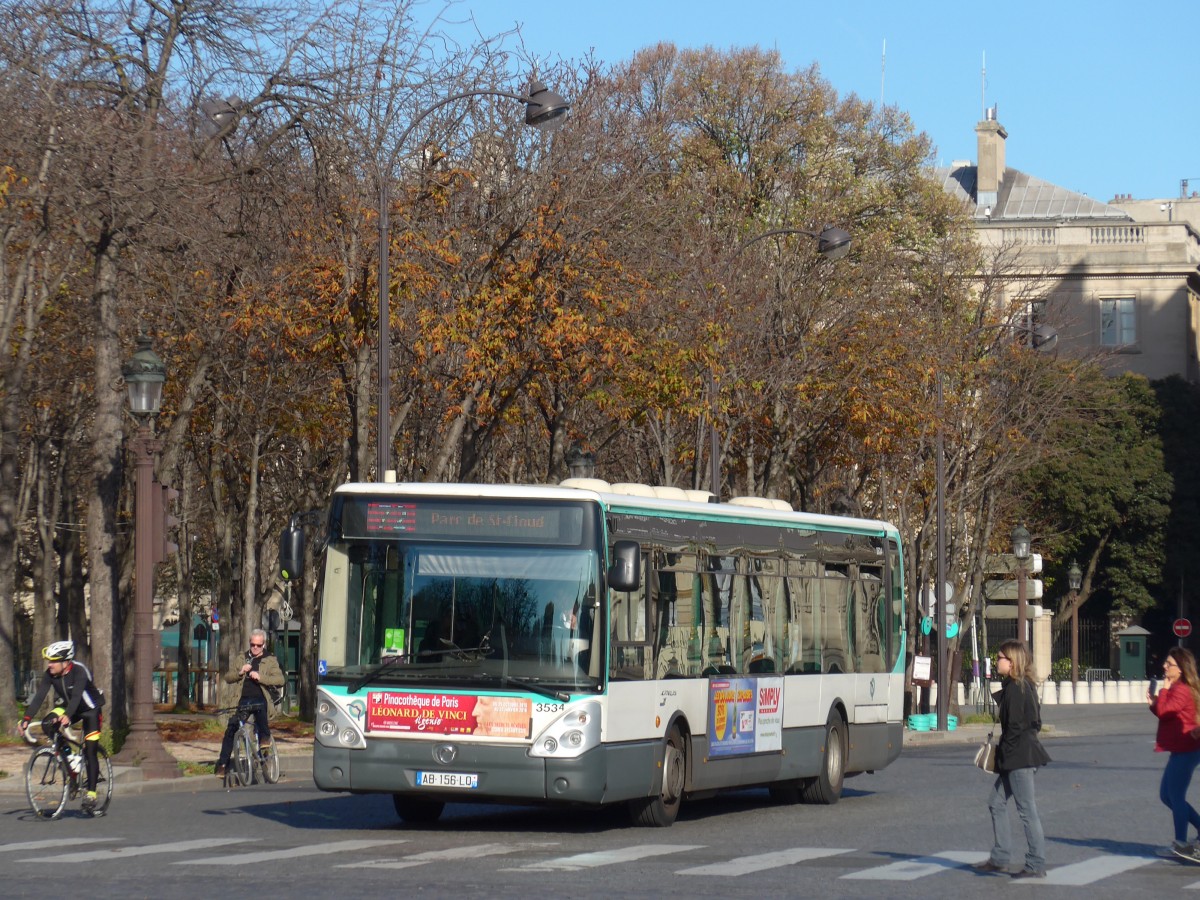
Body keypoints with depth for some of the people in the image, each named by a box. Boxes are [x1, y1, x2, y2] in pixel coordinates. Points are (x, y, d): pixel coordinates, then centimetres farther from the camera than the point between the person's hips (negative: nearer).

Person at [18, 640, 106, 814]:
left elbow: (76, 696, -45)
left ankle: (90, 794, -6)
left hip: (90, 709, -6)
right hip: (69, 707, 6)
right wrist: (26, 718, -33)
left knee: (90, 752, -12)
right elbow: (39, 696, -22)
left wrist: (67, 716, -61)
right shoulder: (50, 674, -16)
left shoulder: (79, 671, -32)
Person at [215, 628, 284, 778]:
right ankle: (223, 763, -2)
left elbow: (280, 680, -6)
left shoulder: (270, 660, 9)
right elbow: (228, 677, 14)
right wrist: (240, 672, -6)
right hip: (244, 700, 3)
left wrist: (260, 677, -18)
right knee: (230, 730, -9)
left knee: (259, 706, -40)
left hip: (261, 699, -3)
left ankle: (265, 737, -29)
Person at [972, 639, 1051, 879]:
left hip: (1019, 757, -11)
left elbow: (1015, 725, -19)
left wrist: (1005, 755, -12)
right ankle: (999, 859, 21)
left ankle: (1036, 865, 0)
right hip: (1019, 757, 11)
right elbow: (1035, 722, 18)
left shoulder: (1015, 688, -16)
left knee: (1027, 809, -5)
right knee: (996, 803, 16)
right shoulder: (1025, 686, 13)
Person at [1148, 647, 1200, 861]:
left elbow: (1164, 711, -24)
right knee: (1167, 795, 15)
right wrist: (1154, 704, 3)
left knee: (1175, 796, -3)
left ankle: (1181, 844, 4)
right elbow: (1166, 714, 20)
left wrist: (1164, 689, -14)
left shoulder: (1182, 690, -17)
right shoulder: (1177, 688, 16)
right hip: (1180, 750, 11)